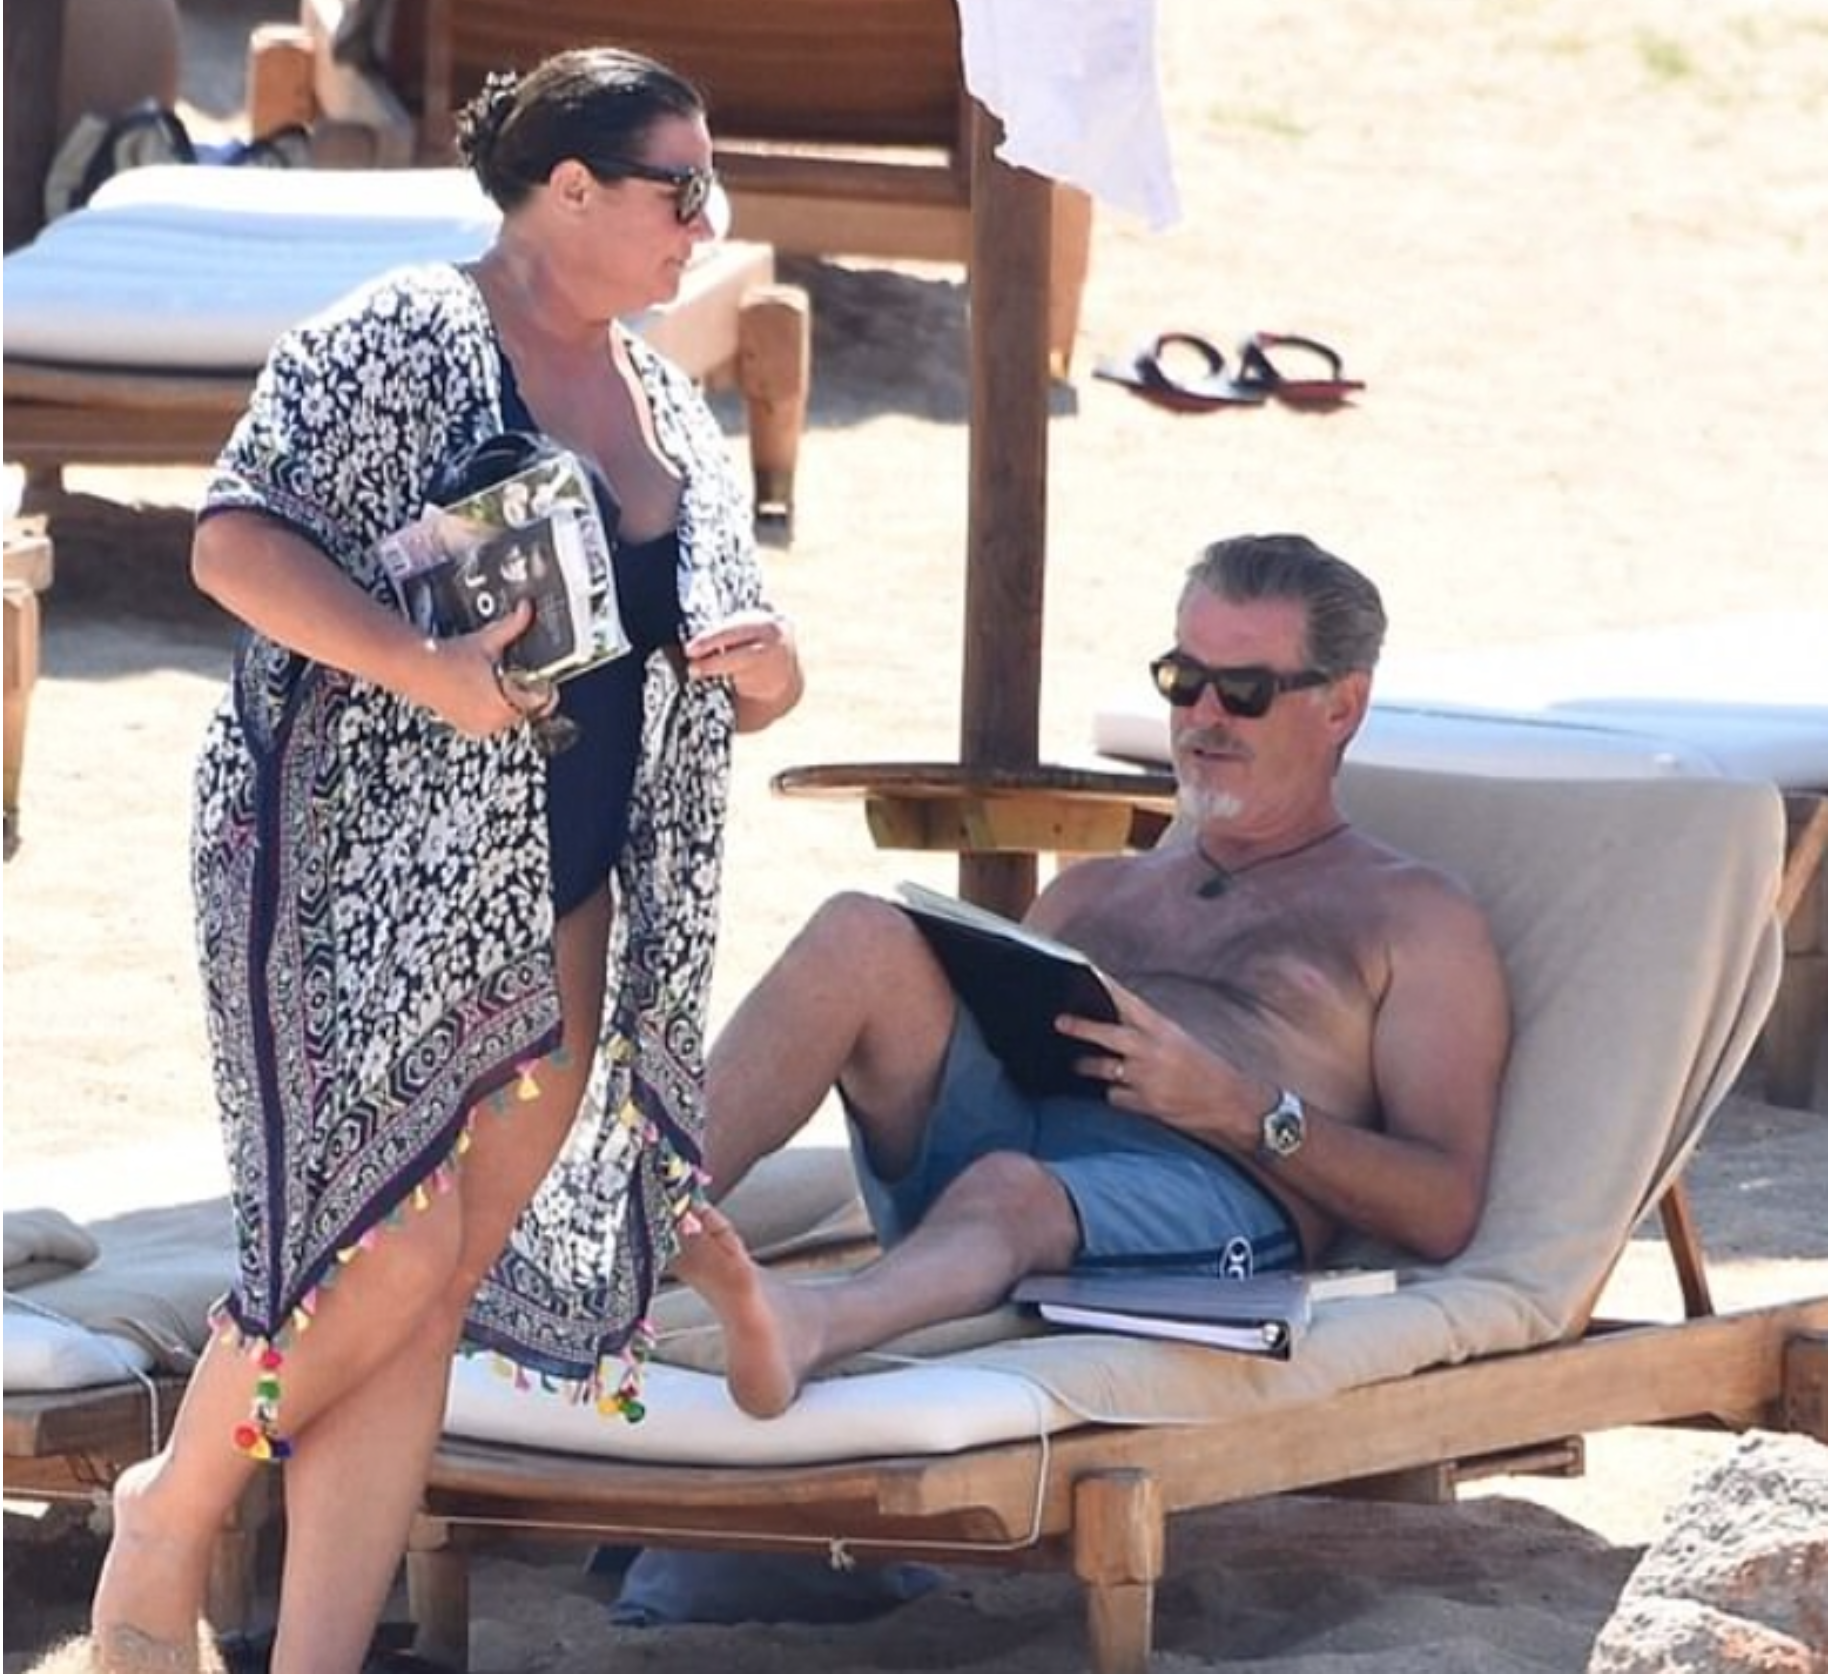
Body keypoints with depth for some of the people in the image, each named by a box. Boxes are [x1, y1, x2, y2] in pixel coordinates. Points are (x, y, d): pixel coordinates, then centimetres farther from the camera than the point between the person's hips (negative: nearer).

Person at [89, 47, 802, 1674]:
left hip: (567, 917, 7)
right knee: (387, 1242, -14)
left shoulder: (676, 416, 14)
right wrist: (422, 667, -26)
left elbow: (706, 663, 22)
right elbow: (233, 541, -14)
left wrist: (768, 674, -2)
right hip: (369, 871, -7)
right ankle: (169, 1510, 11)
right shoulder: (399, 341, -7)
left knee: (434, 1296, 3)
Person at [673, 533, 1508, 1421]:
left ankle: (800, 1329, -73)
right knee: (861, 938, -21)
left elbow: (1445, 1213, 6)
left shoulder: (1415, 919, 19)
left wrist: (1244, 1110, -9)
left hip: (1213, 1189, -5)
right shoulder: (1093, 891, 37)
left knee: (1010, 1191, -40)